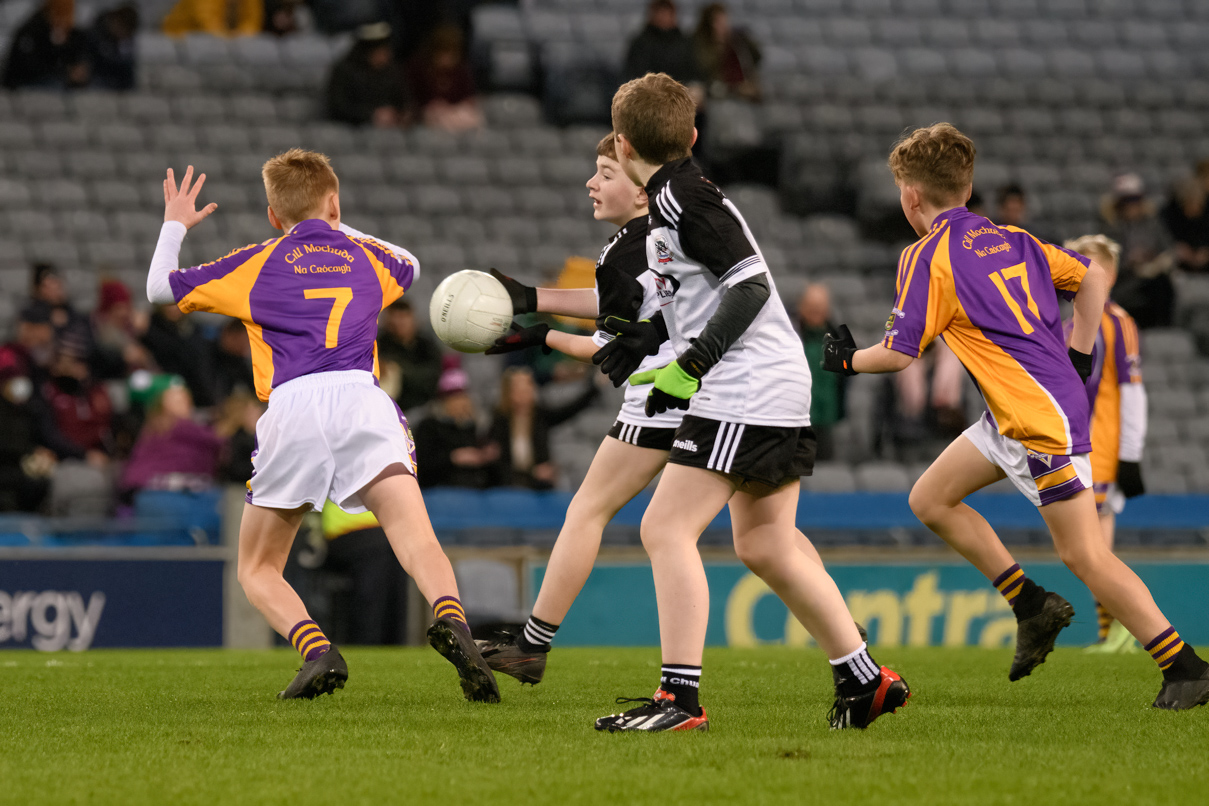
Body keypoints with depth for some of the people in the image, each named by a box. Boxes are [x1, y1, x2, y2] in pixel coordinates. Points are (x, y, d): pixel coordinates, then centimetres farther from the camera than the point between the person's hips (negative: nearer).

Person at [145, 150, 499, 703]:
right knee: (417, 540, -13)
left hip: (293, 407, -1)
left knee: (258, 570, 12)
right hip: (362, 397, 1)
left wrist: (175, 226, 45)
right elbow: (409, 265, 51)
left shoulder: (257, 264, 19)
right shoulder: (365, 256, 26)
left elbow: (161, 289, 28)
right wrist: (343, 231, 62)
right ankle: (450, 619, -44)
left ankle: (317, 651, -15)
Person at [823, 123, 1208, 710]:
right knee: (930, 499, 14)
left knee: (1084, 555, -7)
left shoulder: (928, 256, -10)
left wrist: (848, 360, 10)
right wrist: (1077, 359, 21)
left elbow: (899, 354, -10)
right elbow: (1092, 277, 18)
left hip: (1043, 418, -9)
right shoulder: (1010, 239, 13)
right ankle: (1033, 606, 16)